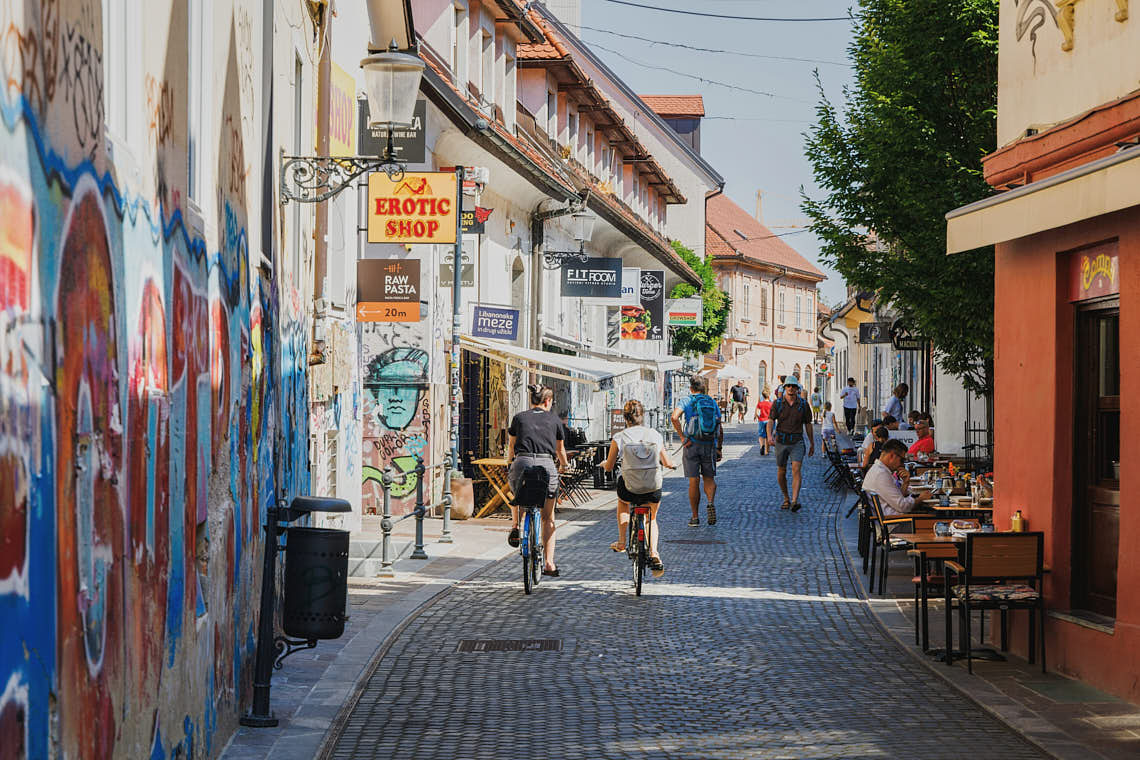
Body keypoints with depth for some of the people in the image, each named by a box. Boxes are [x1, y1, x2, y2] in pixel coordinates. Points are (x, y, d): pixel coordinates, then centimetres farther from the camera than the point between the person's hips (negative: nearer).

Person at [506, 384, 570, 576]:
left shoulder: (519, 418, 14)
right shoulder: (554, 420, 14)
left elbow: (511, 447, 25)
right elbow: (560, 450, 27)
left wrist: (510, 464, 45)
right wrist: (564, 465, 48)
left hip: (522, 463, 0)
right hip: (546, 464, 0)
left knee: (517, 494, 37)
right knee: (548, 517, 9)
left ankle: (515, 527, 23)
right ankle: (549, 563, 4)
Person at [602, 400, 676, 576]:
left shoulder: (620, 437, -4)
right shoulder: (655, 435, 2)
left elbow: (609, 467, 2)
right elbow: (667, 463, 11)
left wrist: (604, 463, 26)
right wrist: (672, 464, 35)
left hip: (631, 490, -2)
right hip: (654, 489, 2)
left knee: (622, 500, 36)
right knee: (652, 519, 30)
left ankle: (621, 541, 34)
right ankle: (654, 554, 11)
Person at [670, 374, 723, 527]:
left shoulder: (688, 402, -2)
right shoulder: (712, 403, 6)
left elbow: (674, 417, -20)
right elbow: (720, 429, 5)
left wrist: (682, 437, -14)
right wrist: (720, 448, 11)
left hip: (692, 445, -2)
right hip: (709, 445, 2)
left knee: (694, 481, 4)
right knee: (709, 479, 13)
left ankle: (695, 517, 7)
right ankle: (711, 502, -16)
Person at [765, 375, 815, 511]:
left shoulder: (803, 404, 1)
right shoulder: (777, 403, -1)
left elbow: (808, 425, 9)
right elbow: (771, 421, -9)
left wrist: (812, 444, 13)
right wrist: (769, 436, -28)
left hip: (797, 442, -1)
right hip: (781, 442, 1)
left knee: (796, 470, -17)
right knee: (781, 473, 9)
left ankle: (795, 501, -26)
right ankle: (786, 499, 29)